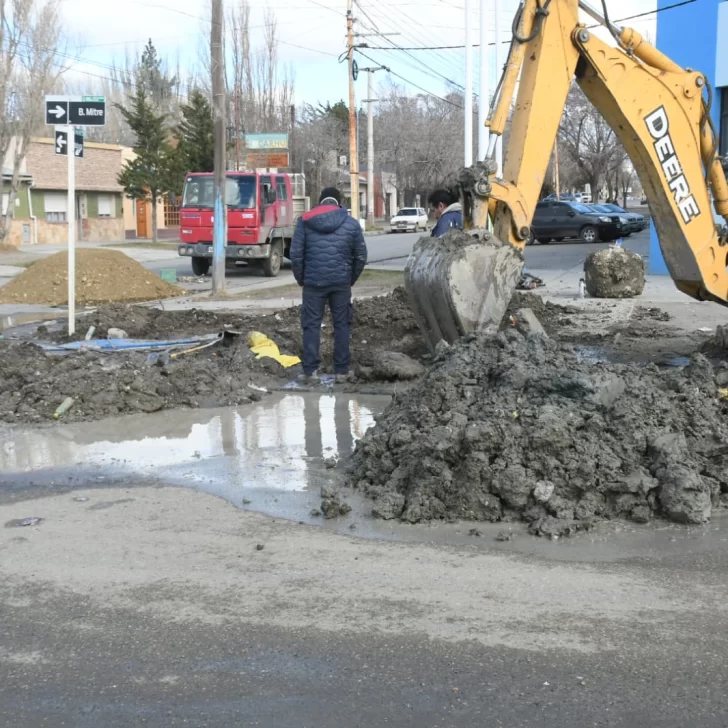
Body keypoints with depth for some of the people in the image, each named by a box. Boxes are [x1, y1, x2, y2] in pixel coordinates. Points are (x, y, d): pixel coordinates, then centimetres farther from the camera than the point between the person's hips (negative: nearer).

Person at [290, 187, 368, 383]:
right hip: (341, 282, 1)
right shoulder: (352, 223, 4)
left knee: (311, 325, 5)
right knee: (342, 325, 8)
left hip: (313, 282, -1)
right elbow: (361, 257, 5)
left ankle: (311, 370, 2)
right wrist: (351, 279, 16)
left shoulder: (305, 221, 2)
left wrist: (301, 279, 10)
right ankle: (342, 371, 10)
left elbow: (296, 254, -1)